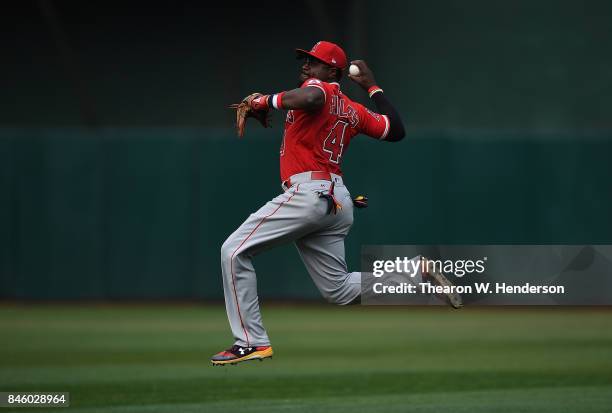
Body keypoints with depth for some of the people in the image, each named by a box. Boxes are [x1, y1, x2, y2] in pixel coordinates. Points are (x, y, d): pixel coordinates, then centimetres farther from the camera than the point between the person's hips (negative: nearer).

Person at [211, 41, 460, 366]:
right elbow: (396, 130, 29)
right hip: (338, 201, 9)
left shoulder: (318, 88, -3)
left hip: (307, 192, -9)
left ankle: (252, 342, -12)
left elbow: (311, 98, -28)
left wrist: (265, 101, -14)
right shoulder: (352, 110, 21)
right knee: (339, 290, 15)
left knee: (234, 251, -7)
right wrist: (372, 87, 38)